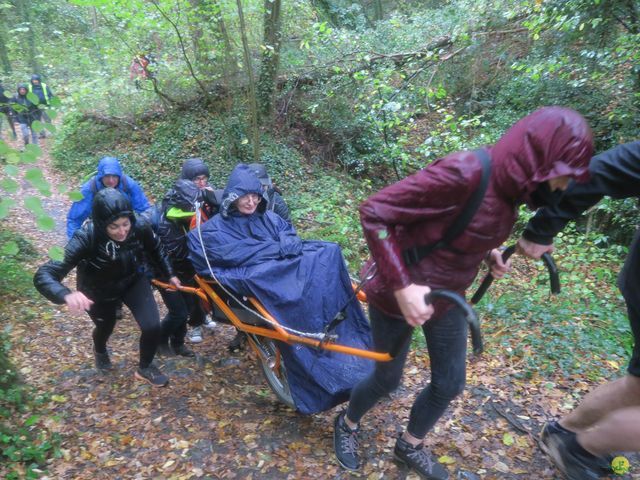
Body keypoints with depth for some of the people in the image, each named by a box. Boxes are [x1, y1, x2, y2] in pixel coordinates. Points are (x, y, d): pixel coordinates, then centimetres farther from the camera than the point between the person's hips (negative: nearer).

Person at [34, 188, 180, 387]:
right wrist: (67, 295, -62)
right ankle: (100, 350, 65)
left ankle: (145, 368, 21)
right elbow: (43, 275, -42)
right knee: (105, 327, 24)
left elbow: (156, 249, -6)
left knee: (152, 326, -12)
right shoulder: (85, 239, -38)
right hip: (99, 292, -1)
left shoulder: (140, 228, -30)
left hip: (132, 281, 1)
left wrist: (169, 274, 1)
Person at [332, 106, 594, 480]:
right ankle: (347, 424, 46)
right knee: (388, 380, 13)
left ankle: (410, 446, 44)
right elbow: (374, 212, -30)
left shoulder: (511, 187, -3)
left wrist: (489, 252, 0)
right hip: (399, 297, -7)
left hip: (447, 298, 8)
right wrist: (402, 287, -32)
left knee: (450, 383, 16)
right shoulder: (465, 172, -31)